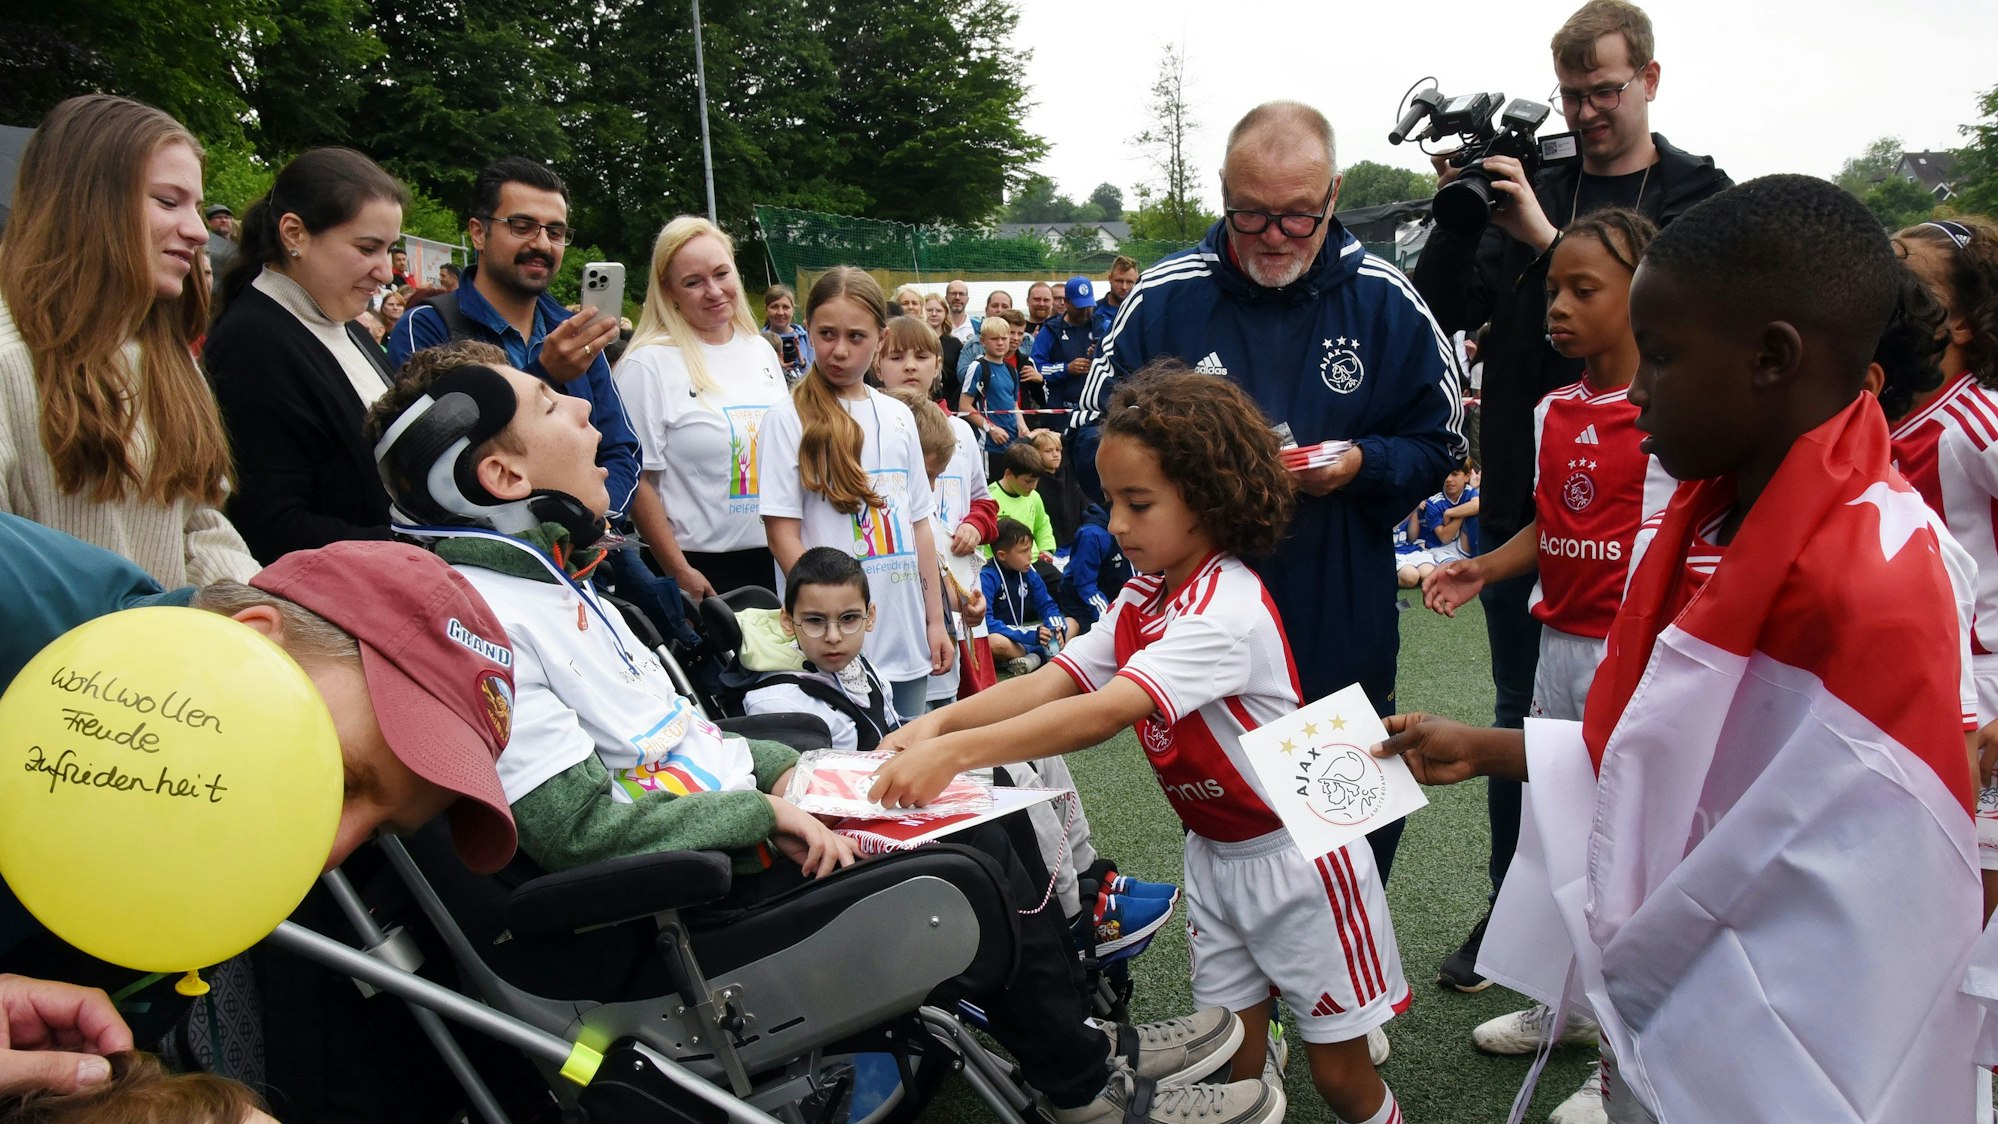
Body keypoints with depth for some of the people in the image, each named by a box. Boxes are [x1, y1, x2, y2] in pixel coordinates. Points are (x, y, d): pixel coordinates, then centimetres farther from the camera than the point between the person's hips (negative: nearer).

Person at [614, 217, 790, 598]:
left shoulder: (762, 351, 9)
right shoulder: (649, 364, -10)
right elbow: (636, 480, -12)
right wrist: (678, 572, -13)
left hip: (775, 557, 6)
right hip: (703, 567, -5)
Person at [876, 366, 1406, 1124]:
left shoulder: (1227, 614, -28)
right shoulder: (1142, 599, 0)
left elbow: (1105, 714, -39)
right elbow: (1051, 683, -9)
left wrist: (956, 753, -44)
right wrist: (939, 721, -25)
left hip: (1297, 854, -7)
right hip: (1214, 854, 7)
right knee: (1229, 1059, 13)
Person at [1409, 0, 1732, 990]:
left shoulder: (1699, 197, 0)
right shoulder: (1526, 186, 6)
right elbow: (1444, 311, -1)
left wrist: (1549, 240, -22)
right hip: (1523, 498, 2)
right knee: (1523, 712, 12)